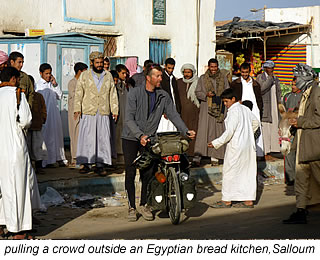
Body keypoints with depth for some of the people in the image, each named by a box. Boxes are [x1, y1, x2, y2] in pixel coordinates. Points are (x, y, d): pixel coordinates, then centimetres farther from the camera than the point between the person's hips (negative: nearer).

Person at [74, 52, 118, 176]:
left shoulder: (108, 76, 14)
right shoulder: (84, 75, 7)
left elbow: (113, 94, 16)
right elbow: (78, 93, 3)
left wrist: (114, 110, 9)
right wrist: (77, 108, -8)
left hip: (103, 113, 2)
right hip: (87, 112, -2)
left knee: (103, 138, -2)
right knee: (86, 138, -3)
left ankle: (100, 165, 2)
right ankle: (86, 164, 4)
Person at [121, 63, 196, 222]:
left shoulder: (163, 96, 3)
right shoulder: (135, 93, -10)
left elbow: (173, 114, 2)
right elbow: (129, 118, -16)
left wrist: (186, 131, -13)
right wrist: (140, 135, -28)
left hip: (149, 138, 3)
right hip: (131, 137, -3)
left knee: (148, 172, -2)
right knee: (130, 173, -3)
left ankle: (143, 205, 13)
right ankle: (131, 207, 7)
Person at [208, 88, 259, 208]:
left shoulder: (233, 111, -15)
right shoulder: (245, 109, 10)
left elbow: (229, 132, -20)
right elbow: (255, 123, 23)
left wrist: (216, 143, -15)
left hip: (236, 146, -9)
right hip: (249, 146, 9)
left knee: (229, 171, 1)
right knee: (247, 171, 9)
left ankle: (226, 200, 6)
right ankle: (248, 200, 10)